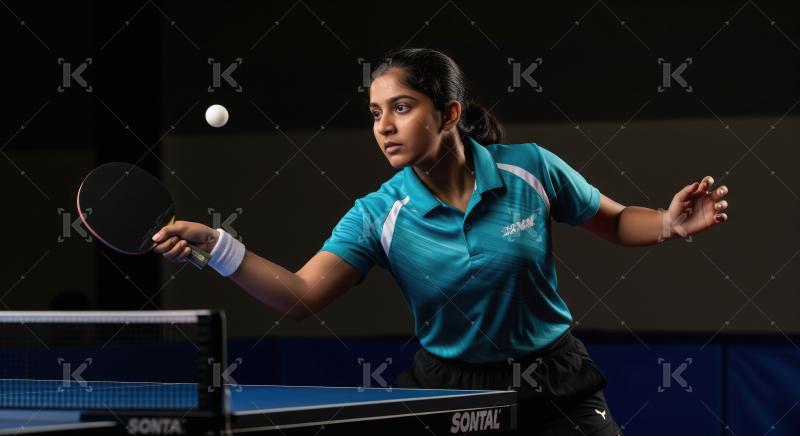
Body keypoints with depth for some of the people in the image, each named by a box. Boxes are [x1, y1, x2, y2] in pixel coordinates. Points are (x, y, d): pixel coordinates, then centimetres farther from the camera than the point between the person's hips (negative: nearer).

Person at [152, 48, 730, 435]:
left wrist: (671, 224, -16)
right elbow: (300, 295, -20)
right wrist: (215, 244, -33)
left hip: (553, 388, 0)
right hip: (447, 389, 0)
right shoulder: (379, 216, -10)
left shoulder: (530, 169, -10)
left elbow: (616, 222, 5)